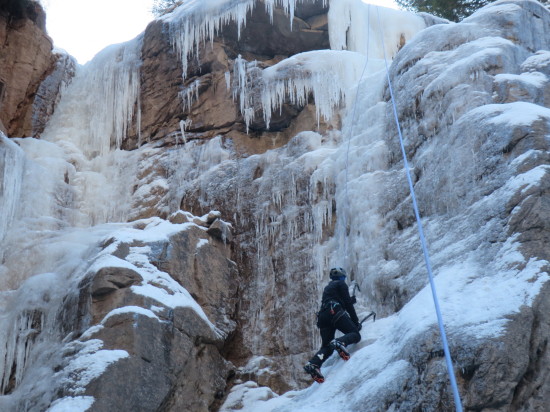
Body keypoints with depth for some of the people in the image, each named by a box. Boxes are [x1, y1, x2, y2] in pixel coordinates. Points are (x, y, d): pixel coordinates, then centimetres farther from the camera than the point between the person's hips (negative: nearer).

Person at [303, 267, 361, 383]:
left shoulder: (327, 288, 35)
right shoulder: (341, 284, 13)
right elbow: (348, 304, 5)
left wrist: (351, 300, 46)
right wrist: (356, 321, 8)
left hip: (322, 316, 7)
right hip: (335, 312, -7)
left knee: (326, 347, 6)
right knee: (355, 334, -7)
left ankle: (313, 364, -21)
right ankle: (339, 343, -39)